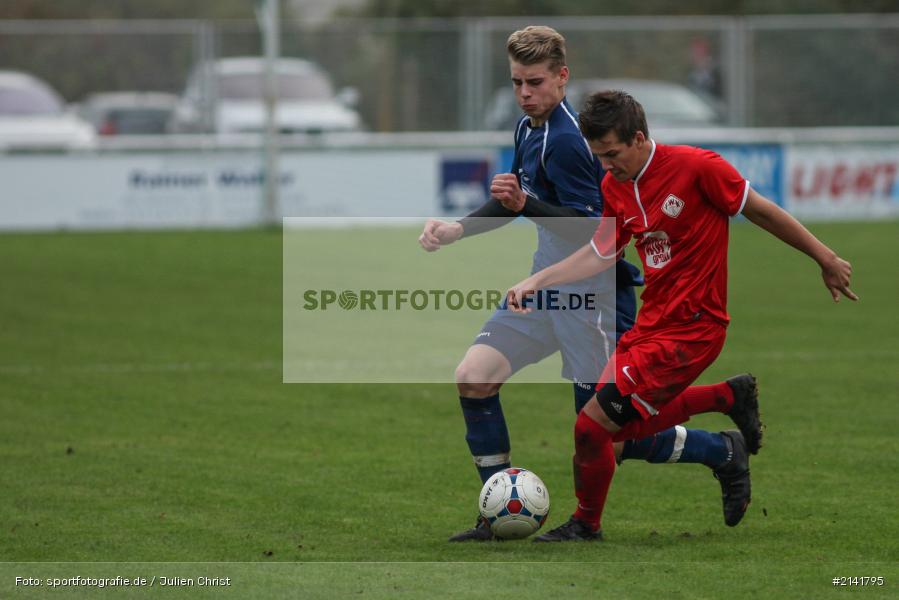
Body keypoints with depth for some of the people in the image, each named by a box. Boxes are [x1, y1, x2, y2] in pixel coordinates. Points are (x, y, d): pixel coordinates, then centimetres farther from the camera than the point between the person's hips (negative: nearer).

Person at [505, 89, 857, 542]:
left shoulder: (696, 166, -18)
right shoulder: (614, 186, 2)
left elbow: (763, 212, -8)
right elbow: (601, 253, 13)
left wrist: (826, 260, 1)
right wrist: (536, 281, 2)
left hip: (690, 328, -8)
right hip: (651, 322, 8)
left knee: (593, 426, -10)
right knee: (625, 424, 19)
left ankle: (585, 524, 15)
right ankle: (730, 396, 31)